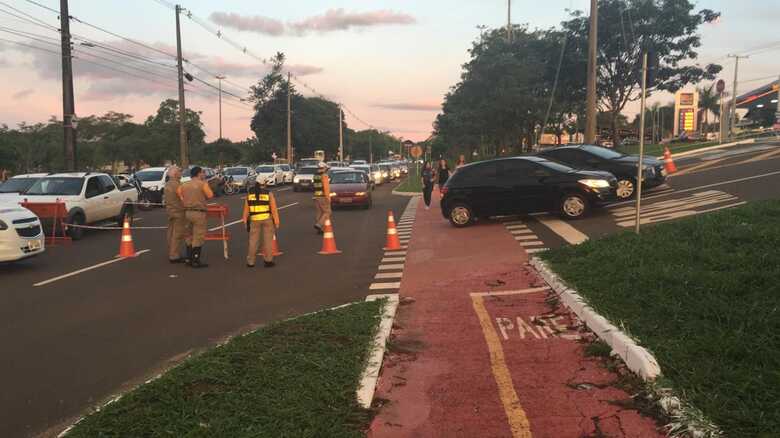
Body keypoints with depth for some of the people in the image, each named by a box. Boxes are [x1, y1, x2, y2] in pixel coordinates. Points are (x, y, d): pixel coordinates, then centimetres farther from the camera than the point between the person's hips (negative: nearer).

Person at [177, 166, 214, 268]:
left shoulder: (184, 185, 10)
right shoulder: (202, 184, -9)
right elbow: (210, 195, -11)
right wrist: (205, 183, 2)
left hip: (187, 212, 7)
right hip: (198, 213, -7)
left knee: (190, 236, 17)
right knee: (198, 238, -4)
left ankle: (190, 258, 22)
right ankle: (196, 261, -4)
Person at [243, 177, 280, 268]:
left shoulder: (250, 193, 2)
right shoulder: (269, 194, -5)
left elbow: (246, 209, 3)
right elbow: (274, 209, -7)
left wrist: (246, 221, 10)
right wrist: (276, 222, -2)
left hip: (254, 220, 2)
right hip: (267, 219, -2)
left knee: (253, 241, 8)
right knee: (268, 240, 6)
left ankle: (250, 262, 11)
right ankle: (268, 261, 8)